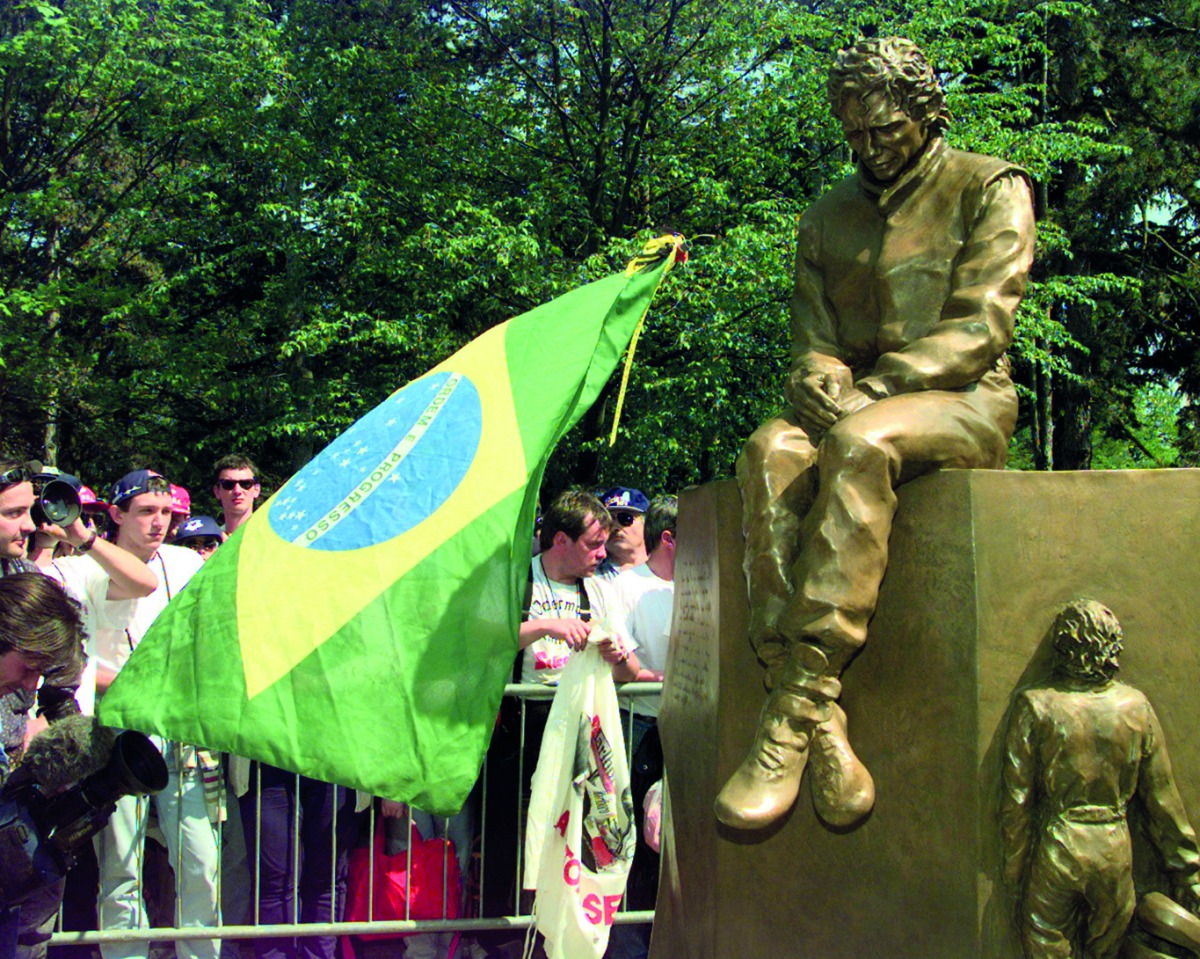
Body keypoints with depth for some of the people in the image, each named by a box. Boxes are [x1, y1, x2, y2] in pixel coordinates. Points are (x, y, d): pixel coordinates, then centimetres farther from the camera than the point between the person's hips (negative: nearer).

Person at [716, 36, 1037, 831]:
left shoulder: (990, 190, 5)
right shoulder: (828, 218, 20)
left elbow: (979, 328, -7)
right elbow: (813, 341, 14)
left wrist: (873, 388, -18)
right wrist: (818, 380, -11)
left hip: (963, 402, -4)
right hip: (855, 406, 4)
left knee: (859, 445, -39)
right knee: (772, 453, -32)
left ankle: (797, 708, -43)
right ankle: (823, 728, -41)